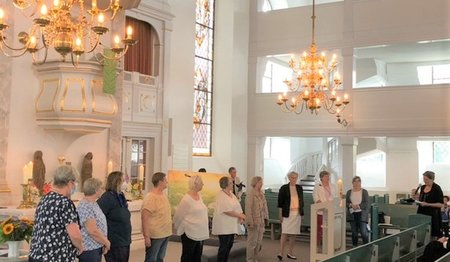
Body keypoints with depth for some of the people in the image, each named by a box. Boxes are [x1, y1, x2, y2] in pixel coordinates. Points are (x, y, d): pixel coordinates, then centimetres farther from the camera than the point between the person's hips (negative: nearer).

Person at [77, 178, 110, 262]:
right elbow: (93, 231, -23)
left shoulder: (94, 203, 12)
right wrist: (107, 242, -11)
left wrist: (104, 243, 9)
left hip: (97, 248, 9)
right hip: (88, 250, -9)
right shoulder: (85, 206, -19)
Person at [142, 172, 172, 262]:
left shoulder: (163, 195, 7)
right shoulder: (150, 198, -19)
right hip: (155, 235, -8)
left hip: (165, 234, 8)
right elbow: (145, 218, -21)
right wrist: (146, 237, -22)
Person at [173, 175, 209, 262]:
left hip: (200, 234, 7)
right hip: (190, 233, -7)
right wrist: (180, 229, 3)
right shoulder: (187, 199, -17)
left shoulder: (199, 196, 6)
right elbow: (178, 216, -9)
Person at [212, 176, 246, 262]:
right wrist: (240, 215, -15)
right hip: (224, 226, -9)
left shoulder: (232, 194, 12)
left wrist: (241, 218, -3)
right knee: (224, 247, -3)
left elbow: (237, 207, 13)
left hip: (231, 226, 9)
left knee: (229, 245, 12)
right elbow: (227, 211, -21)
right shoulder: (221, 196, -15)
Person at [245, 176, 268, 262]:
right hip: (254, 222, -8)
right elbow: (248, 209, -17)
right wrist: (250, 222, -20)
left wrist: (265, 218, 10)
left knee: (259, 241, 14)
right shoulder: (250, 194, -15)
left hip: (261, 222, 8)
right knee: (252, 241, 1)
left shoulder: (261, 194, 9)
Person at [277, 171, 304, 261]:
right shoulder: (284, 188, -3)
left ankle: (290, 253, 15)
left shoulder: (299, 188, 9)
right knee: (285, 233, -10)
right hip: (287, 214, -4)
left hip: (297, 213, 4)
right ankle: (281, 253, -9)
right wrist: (280, 214, -7)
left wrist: (302, 212, 11)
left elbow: (301, 201, 15)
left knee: (293, 233, 6)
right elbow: (280, 202, -3)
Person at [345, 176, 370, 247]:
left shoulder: (364, 192, 2)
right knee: (354, 232, 5)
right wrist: (351, 205, -11)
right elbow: (346, 203, 9)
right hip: (352, 214, 3)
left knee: (364, 232, -10)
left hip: (362, 214, -3)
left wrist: (358, 206, -16)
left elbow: (367, 203, -4)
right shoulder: (349, 192, 10)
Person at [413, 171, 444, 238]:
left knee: (433, 235, -6)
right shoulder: (422, 187, 10)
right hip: (422, 213, 6)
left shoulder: (437, 188, -9)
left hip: (432, 215, -6)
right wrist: (417, 198, 0)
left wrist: (428, 204, -20)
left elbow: (441, 204, -11)